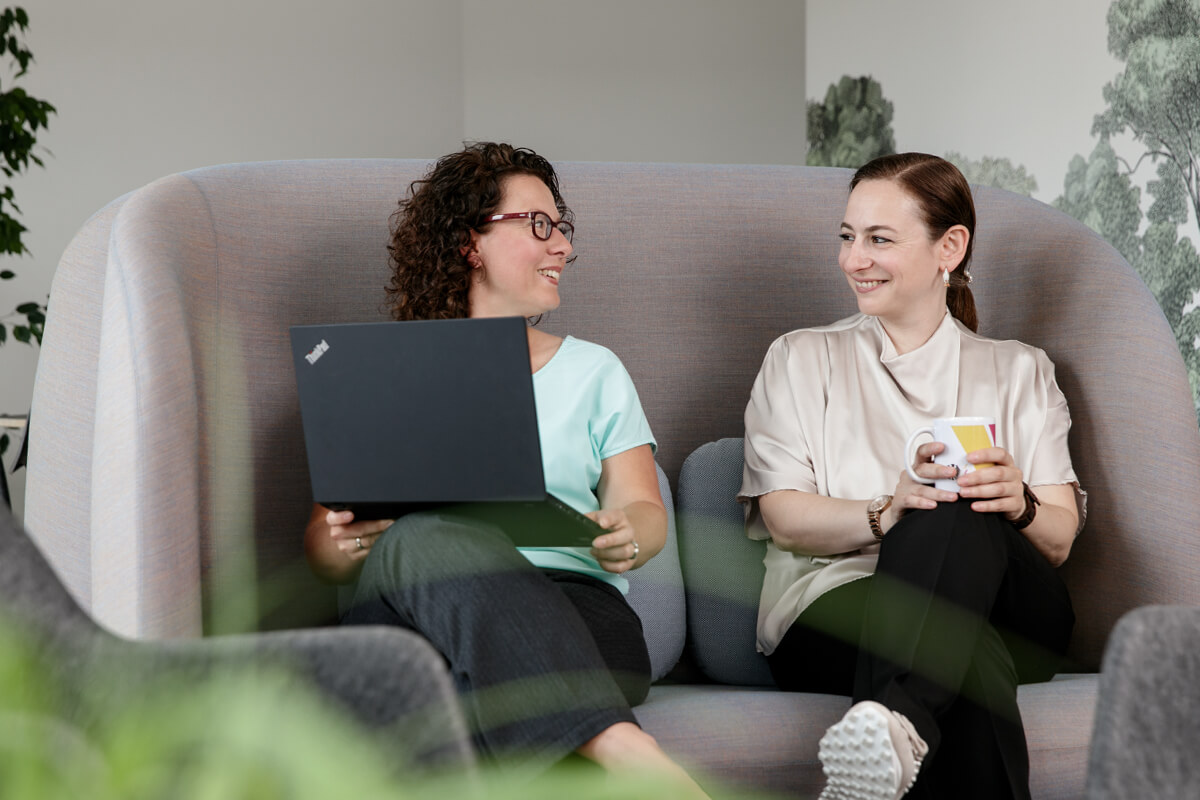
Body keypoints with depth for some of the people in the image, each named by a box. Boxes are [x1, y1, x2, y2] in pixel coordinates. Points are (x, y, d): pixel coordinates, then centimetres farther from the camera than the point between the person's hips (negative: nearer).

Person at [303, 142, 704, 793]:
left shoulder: (594, 370, 27)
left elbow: (646, 512, 16)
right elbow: (322, 546, 16)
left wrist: (628, 536, -11)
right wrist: (347, 544, -11)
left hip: (567, 600, 1)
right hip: (410, 608, -1)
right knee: (432, 537, -39)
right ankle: (622, 748, -55)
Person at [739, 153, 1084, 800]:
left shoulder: (1018, 371, 23)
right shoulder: (801, 359, 22)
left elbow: (1059, 540, 10)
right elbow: (785, 520, 5)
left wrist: (1018, 505, -16)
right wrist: (888, 514, -17)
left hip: (1010, 612, 1)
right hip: (837, 597, -1)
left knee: (957, 516, -40)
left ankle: (896, 719, -60)